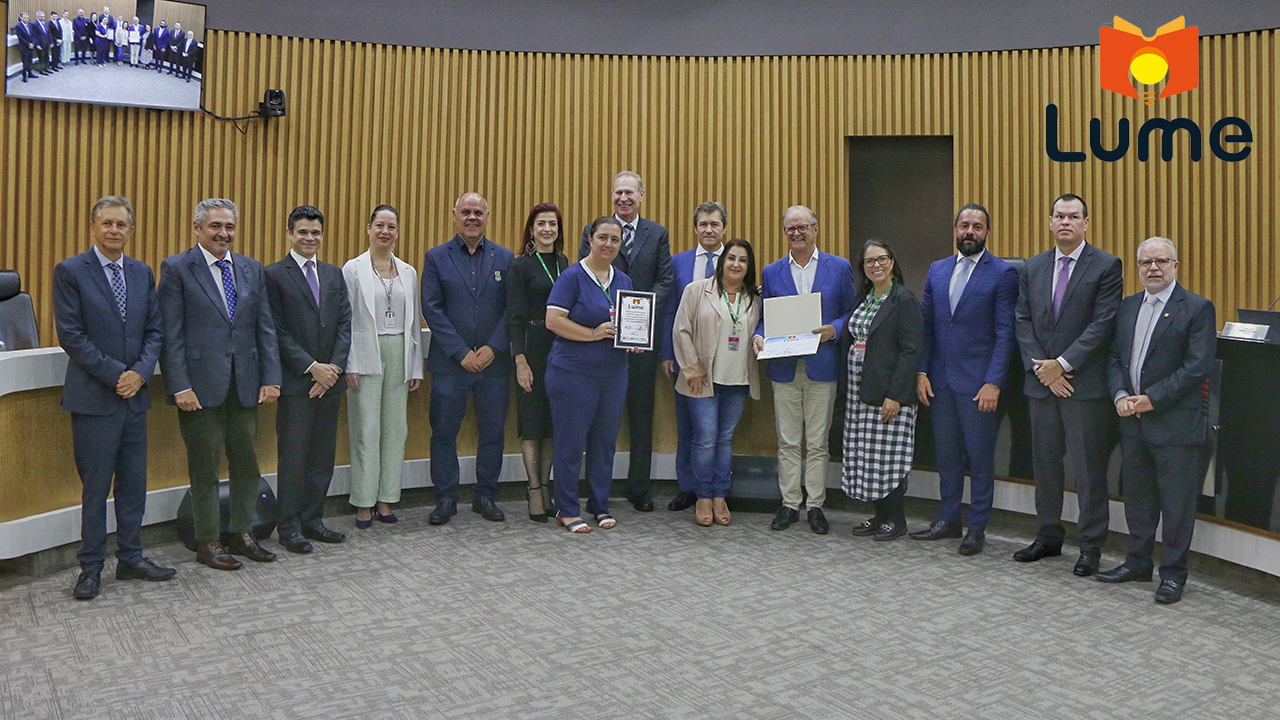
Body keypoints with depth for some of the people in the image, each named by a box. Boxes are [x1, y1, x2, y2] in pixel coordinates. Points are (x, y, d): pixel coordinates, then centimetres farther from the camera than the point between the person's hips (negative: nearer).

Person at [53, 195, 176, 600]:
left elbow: (154, 330, 10)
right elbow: (70, 335, -9)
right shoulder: (70, 271, -4)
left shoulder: (142, 274, 11)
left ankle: (130, 558, 22)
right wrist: (115, 374, -13)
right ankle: (91, 567, 14)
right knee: (95, 485, 2)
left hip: (134, 394, 5)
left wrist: (141, 372, -6)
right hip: (93, 397, -5)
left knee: (134, 483, 10)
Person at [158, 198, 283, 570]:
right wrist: (180, 387, -13)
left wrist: (271, 379, 1)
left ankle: (242, 533, 26)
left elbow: (265, 328, 9)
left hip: (245, 385, 5)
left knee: (247, 463, 12)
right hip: (201, 385, -5)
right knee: (204, 467, 6)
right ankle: (207, 543, 18)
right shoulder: (177, 268, -3)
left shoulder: (251, 269, 11)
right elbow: (171, 334, -7)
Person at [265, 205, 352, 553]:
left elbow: (345, 324, 8)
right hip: (295, 381, -5)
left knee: (323, 455, 9)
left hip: (329, 380, 5)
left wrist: (334, 367, -5)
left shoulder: (334, 274, 14)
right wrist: (311, 367, -13)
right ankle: (289, 526, 11)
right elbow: (277, 332, -8)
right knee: (293, 456, 0)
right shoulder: (274, 275, -2)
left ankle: (312, 520, 21)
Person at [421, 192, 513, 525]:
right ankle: (446, 498, 16)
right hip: (449, 362, -1)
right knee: (444, 432, 3)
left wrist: (493, 348, -10)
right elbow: (432, 309, -4)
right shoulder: (436, 257, 4)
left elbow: (511, 308, 3)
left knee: (492, 432, 7)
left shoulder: (505, 258, 8)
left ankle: (485, 496, 21)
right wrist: (462, 353, -11)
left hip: (493, 361, 2)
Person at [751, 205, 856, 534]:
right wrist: (758, 337, -9)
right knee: (787, 442, 8)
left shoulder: (839, 268, 4)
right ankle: (789, 504, 18)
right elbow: (765, 317, 11)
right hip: (784, 368, 2)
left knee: (817, 443, 4)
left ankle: (815, 506, 15)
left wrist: (833, 329, -14)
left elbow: (852, 313, 6)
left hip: (821, 368, -2)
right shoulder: (771, 272, 9)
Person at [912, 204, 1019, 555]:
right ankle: (948, 520, 27)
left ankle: (977, 528, 16)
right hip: (941, 379, 5)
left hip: (979, 382, -5)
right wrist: (922, 372, 4)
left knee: (980, 458, 4)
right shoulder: (937, 270, 11)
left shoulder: (1003, 273, -5)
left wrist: (993, 383, -15)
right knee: (946, 454, 14)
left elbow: (1005, 334, -9)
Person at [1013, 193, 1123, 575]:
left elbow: (1103, 324, -10)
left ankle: (1091, 546, 13)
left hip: (1085, 383, -4)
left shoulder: (1106, 266, -2)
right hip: (1041, 382, 5)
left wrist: (1062, 364, -14)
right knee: (1045, 462, 12)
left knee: (1088, 467, 1)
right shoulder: (1032, 268, 12)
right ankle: (1048, 537, 26)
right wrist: (1041, 367, -7)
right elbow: (1023, 322, 6)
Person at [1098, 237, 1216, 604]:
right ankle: (1138, 563, 29)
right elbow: (1115, 357, 12)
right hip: (1132, 421, 6)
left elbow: (1198, 366, -13)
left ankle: (1173, 574, 14)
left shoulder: (1197, 308, -7)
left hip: (1175, 422, -6)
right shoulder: (1127, 306, 12)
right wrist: (1120, 395, -5)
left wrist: (1152, 398, -16)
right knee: (1137, 495, 15)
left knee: (1177, 501, 2)